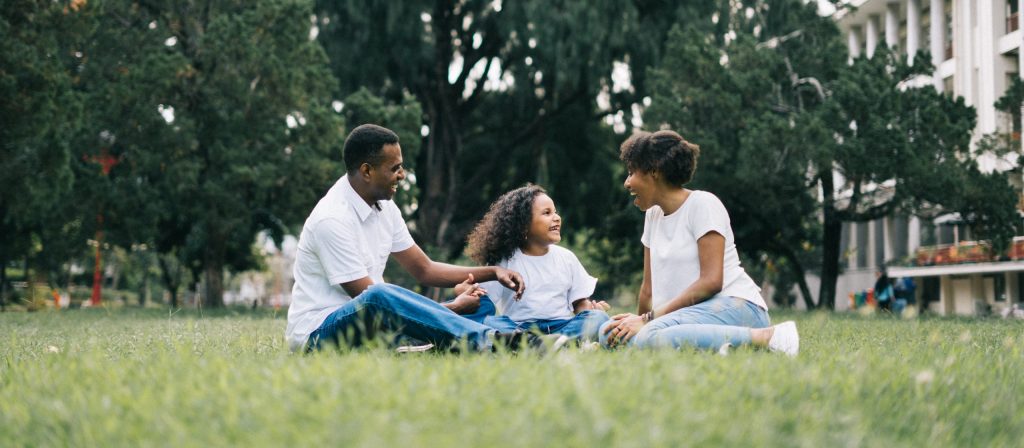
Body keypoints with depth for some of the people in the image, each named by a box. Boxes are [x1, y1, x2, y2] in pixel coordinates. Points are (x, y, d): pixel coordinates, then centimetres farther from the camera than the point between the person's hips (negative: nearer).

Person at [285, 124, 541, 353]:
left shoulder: (384, 207, 7)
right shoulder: (331, 220, -20)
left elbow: (424, 269, 15)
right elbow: (371, 298, -21)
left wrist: (493, 273, 2)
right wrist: (452, 308, -18)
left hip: (368, 323, 9)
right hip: (317, 333, -9)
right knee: (379, 298, -41)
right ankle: (490, 341, -47)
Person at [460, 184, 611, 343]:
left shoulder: (566, 257, 16)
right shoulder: (506, 260, 8)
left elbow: (580, 302, 16)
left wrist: (592, 309, -7)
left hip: (561, 327, 2)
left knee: (599, 318, -24)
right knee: (488, 322, -32)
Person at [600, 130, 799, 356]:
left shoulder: (703, 204, -5)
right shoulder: (653, 214, 18)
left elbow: (711, 281, -15)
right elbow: (649, 287, 20)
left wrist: (649, 319, -18)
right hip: (694, 313, 8)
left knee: (651, 336, -37)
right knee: (611, 335, -16)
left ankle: (766, 337, -26)